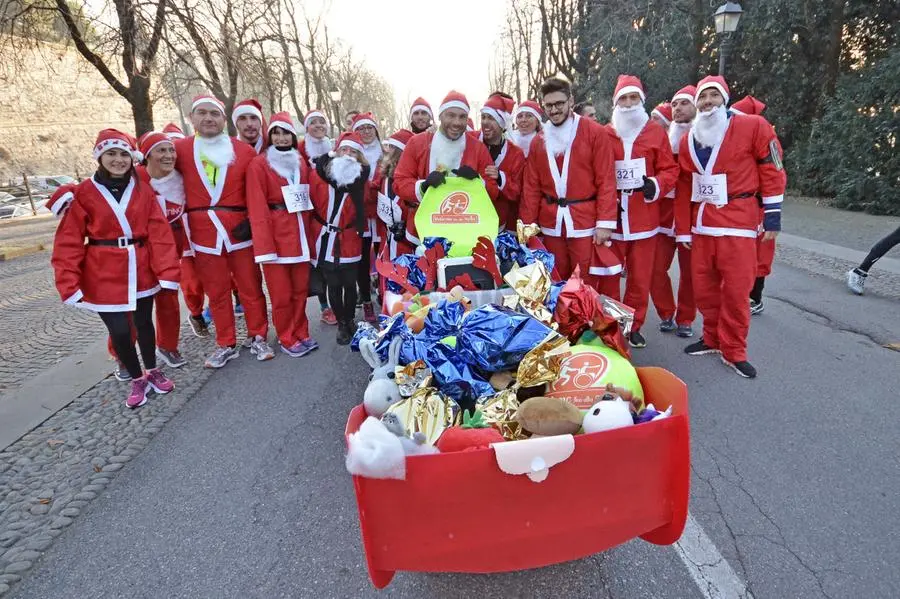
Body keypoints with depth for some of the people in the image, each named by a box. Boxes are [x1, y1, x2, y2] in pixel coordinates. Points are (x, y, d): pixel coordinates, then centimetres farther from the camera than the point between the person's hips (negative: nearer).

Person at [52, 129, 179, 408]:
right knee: (120, 330, 1)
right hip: (105, 276, -2)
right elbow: (69, 242, -6)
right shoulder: (84, 193, -5)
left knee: (144, 323, 15)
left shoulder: (144, 191, 2)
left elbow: (159, 233, -5)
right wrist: (69, 284, -13)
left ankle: (152, 371, 35)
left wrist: (168, 271, -13)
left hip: (141, 271, 2)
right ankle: (137, 379, 23)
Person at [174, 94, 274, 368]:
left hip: (240, 230, -1)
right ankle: (226, 344, 21)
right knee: (216, 291, 9)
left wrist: (252, 220, -5)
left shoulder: (244, 151, 3)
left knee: (251, 287, 5)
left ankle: (257, 338, 20)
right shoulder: (180, 149, 5)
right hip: (203, 232, 1)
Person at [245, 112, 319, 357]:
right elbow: (257, 210, -10)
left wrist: (310, 232, 9)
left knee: (301, 288, 9)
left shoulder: (301, 162, 14)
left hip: (300, 233, 5)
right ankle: (287, 339, 16)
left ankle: (301, 334, 24)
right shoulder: (259, 165, -4)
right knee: (281, 293, 2)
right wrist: (264, 245, -17)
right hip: (275, 235, -5)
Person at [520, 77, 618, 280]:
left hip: (585, 223, -4)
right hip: (550, 224, 4)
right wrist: (528, 224, 2)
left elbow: (606, 180, -6)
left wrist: (605, 222, -13)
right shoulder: (538, 141, 10)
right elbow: (531, 186, 8)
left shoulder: (596, 133, -2)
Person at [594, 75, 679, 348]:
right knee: (608, 277, 4)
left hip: (644, 218, 1)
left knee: (640, 277, 8)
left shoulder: (656, 132, 6)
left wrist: (656, 185, -13)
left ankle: (633, 326, 24)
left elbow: (670, 169, 6)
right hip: (610, 217, -1)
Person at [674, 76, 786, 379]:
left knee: (736, 289, -3)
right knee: (703, 286, 9)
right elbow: (683, 188, 10)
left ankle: (733, 351, 11)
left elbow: (772, 170, -1)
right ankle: (713, 338, 28)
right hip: (701, 222, 5)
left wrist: (773, 214, -3)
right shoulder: (688, 141, 11)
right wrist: (683, 230, 8)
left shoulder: (752, 127, -2)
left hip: (737, 221, -4)